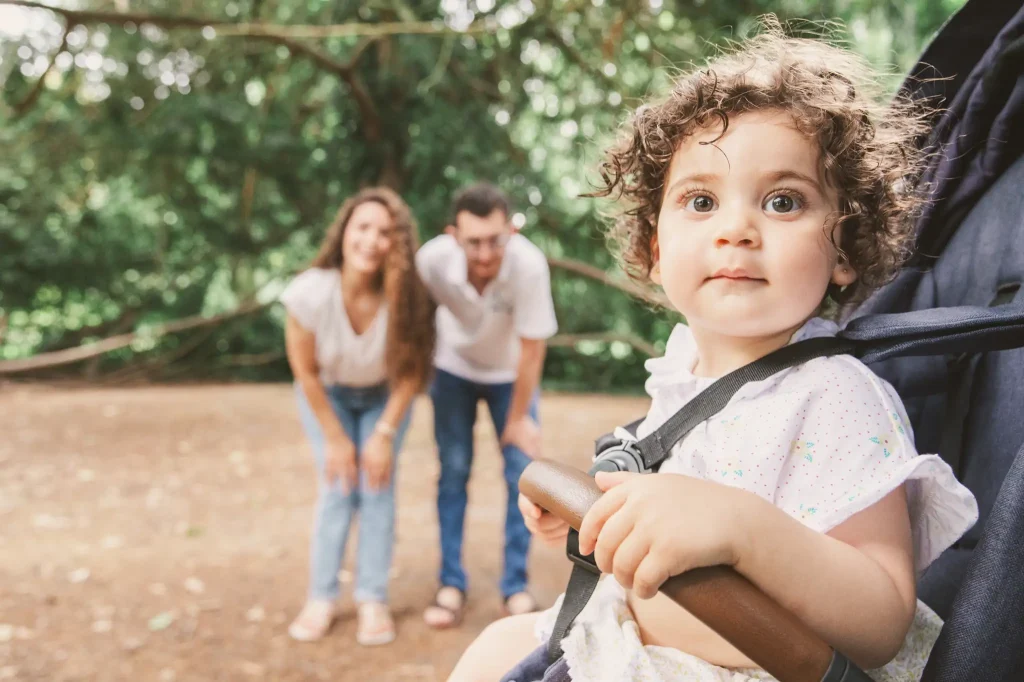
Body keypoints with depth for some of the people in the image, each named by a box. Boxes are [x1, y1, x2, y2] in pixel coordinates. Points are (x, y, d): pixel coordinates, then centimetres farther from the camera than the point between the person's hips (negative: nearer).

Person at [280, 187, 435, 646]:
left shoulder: (406, 300, -32)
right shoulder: (310, 294, -33)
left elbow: (411, 372, -16)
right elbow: (306, 372, -18)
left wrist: (385, 435, -15)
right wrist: (335, 438, -12)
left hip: (383, 396, 1)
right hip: (327, 395, 0)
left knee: (377, 484, -8)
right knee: (337, 487, -8)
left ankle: (372, 600, 1)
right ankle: (321, 598, 4)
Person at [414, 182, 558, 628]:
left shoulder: (529, 265, -37)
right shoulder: (432, 259, -33)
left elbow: (532, 348, -24)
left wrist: (519, 416, -13)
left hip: (510, 372, 0)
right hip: (454, 367, 1)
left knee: (522, 471, -4)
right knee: (453, 470, -2)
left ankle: (516, 585, 11)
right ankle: (451, 584, 11)